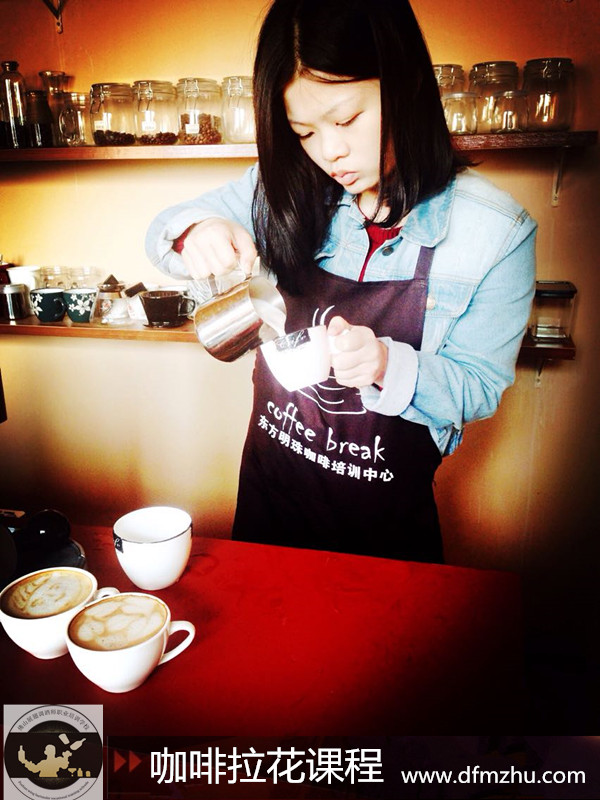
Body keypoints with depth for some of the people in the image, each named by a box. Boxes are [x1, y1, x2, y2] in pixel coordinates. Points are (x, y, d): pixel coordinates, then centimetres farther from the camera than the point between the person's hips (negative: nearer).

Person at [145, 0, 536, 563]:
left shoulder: (496, 231, -15)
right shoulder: (288, 189, -9)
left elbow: (480, 387, -12)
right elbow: (163, 233, -2)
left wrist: (388, 366, -32)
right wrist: (197, 234, -26)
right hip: (270, 484, 3)